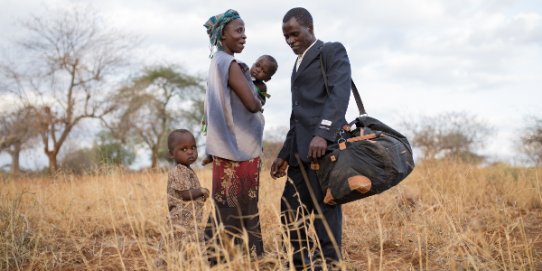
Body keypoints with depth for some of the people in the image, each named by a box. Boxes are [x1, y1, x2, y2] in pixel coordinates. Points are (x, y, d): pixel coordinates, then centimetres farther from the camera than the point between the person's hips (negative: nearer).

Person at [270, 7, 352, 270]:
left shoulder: (332, 51, 2)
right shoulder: (298, 65, 27)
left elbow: (340, 92, -14)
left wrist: (323, 133, -27)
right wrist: (284, 155, 23)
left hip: (326, 143, -8)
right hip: (301, 149, 8)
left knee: (324, 208, -8)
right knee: (291, 210, 5)